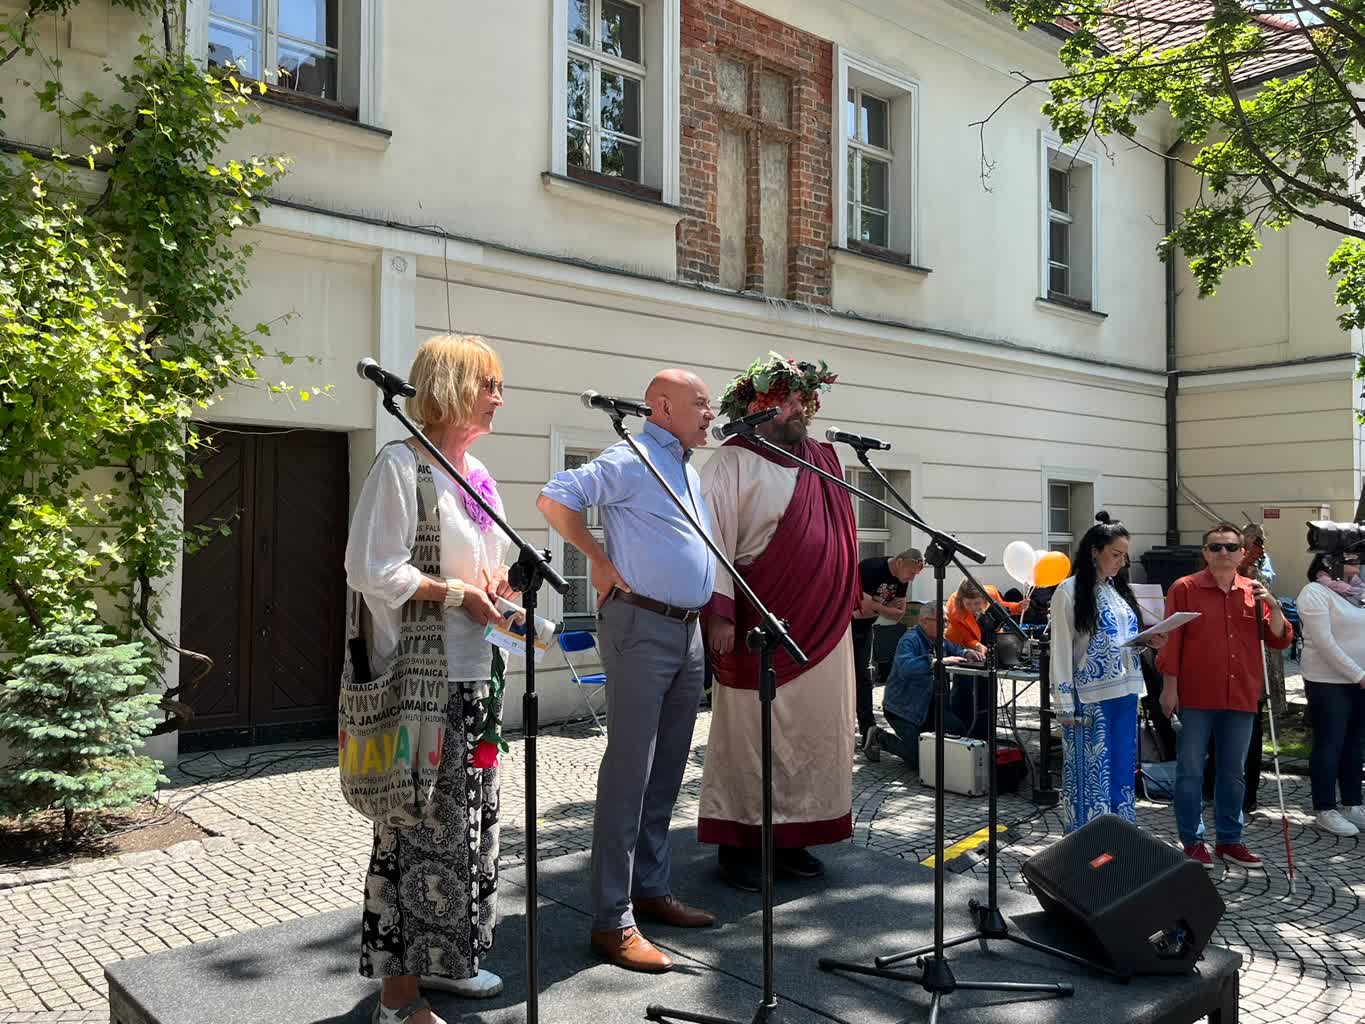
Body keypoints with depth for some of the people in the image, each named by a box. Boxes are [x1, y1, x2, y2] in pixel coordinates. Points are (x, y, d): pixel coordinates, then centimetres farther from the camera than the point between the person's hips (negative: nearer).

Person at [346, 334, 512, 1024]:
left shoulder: (477, 473, 14)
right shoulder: (402, 465, -12)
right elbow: (371, 569, -18)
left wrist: (497, 582, 4)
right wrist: (458, 593, -16)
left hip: (473, 671, 9)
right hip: (421, 676, -9)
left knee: (471, 818, 16)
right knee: (424, 824, -2)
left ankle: (444, 958, 33)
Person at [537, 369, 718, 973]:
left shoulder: (691, 472, 19)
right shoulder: (630, 461, -9)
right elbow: (553, 500, -16)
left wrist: (715, 605, 16)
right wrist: (599, 560, -12)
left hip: (689, 632, 9)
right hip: (641, 626, -9)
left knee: (666, 770, 14)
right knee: (629, 771, -7)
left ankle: (652, 889, 26)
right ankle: (613, 921, -2)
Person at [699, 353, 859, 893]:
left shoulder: (825, 461, 14)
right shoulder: (733, 460, -8)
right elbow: (714, 538, -14)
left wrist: (848, 601, 17)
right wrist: (721, 613, -20)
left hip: (823, 628, 7)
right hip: (760, 629, -7)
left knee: (812, 733, 11)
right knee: (749, 734, 1)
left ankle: (791, 837, 24)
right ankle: (738, 844, 13)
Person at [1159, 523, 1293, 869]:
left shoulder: (1254, 593, 9)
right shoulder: (1185, 588, -3)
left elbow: (1281, 641, 8)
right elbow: (1171, 642, -4)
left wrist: (1273, 607, -8)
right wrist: (1169, 687, -8)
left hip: (1241, 698, 4)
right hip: (1196, 697, -4)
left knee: (1234, 773, 14)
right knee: (1190, 771, 2)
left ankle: (1229, 841, 26)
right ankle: (1193, 842, 14)